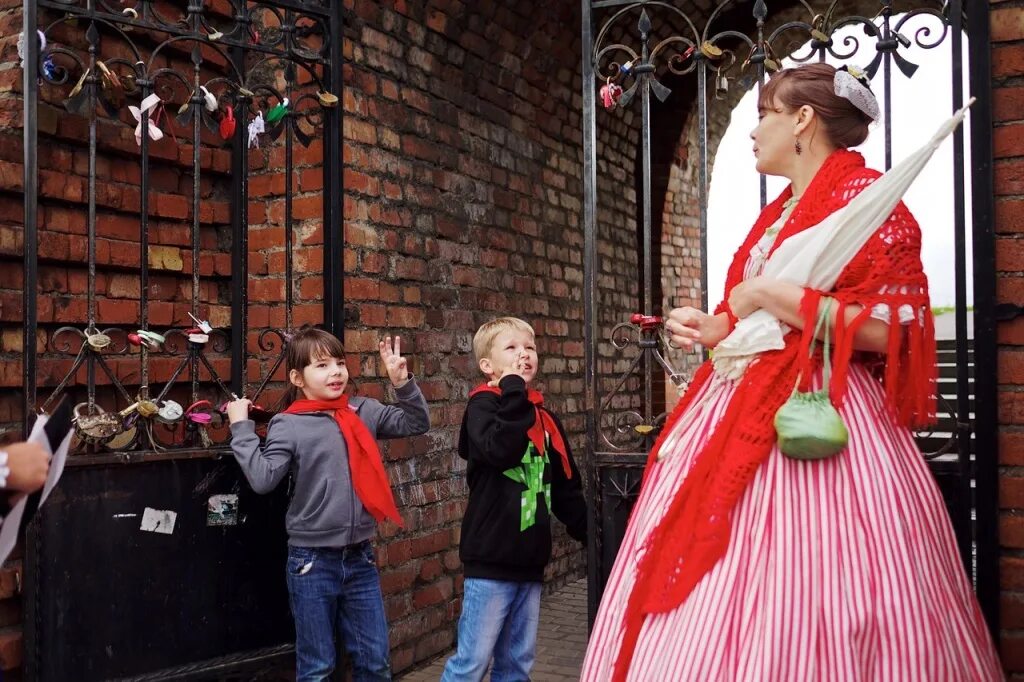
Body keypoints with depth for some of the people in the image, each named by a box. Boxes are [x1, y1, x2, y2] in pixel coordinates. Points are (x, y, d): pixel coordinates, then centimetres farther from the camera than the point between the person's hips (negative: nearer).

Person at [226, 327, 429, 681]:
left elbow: (416, 423, 8)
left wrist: (402, 382, -4)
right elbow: (262, 478, -18)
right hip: (313, 561, -3)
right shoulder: (288, 425, -9)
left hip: (360, 558, 4)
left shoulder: (364, 412, 2)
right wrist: (241, 427, -16)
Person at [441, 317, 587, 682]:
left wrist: (589, 531, 13)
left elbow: (566, 487, 17)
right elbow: (499, 450, -28)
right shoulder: (483, 405, -7)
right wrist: (514, 392, -21)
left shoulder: (544, 416, 13)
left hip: (530, 560, 7)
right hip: (491, 559, -7)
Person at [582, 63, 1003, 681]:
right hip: (746, 411, 9)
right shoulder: (779, 213, 20)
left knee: (792, 612, -8)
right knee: (706, 596, 9)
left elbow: (899, 330, -17)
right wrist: (718, 327, 10)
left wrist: (771, 295, -17)